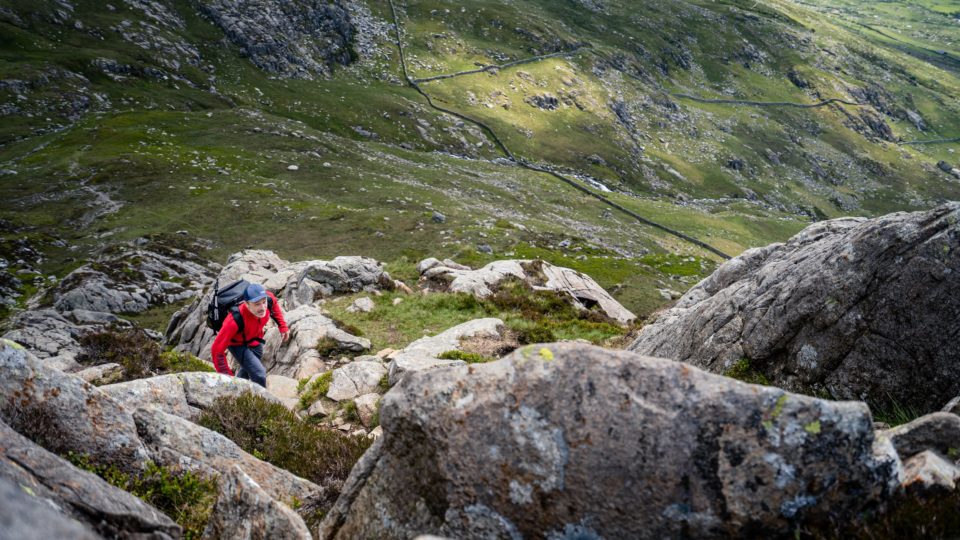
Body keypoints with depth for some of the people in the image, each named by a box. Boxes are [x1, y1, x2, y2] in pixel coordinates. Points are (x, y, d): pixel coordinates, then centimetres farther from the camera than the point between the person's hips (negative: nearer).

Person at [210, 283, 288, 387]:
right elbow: (217, 349, -39)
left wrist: (283, 326, -6)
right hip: (238, 344, -6)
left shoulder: (268, 298, -34)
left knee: (247, 369, 32)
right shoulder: (235, 321, -47)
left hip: (255, 339, 6)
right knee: (259, 375, -23)